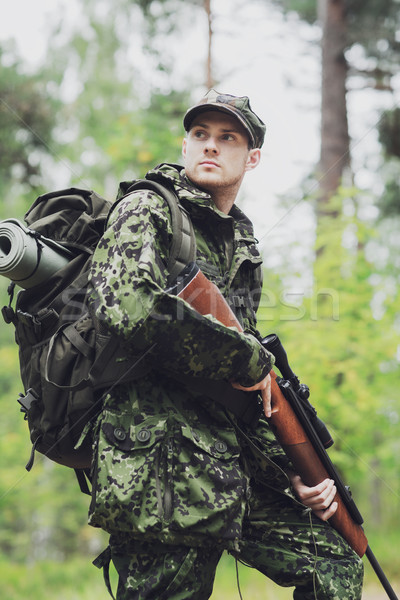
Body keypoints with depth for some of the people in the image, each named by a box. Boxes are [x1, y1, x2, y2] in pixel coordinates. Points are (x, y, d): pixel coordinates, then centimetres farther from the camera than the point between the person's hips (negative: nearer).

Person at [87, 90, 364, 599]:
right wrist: (250, 359, -14)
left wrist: (293, 471, 11)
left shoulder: (242, 249, 20)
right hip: (159, 470, -8)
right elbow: (130, 309, -25)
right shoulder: (147, 211, -4)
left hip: (229, 468, 8)